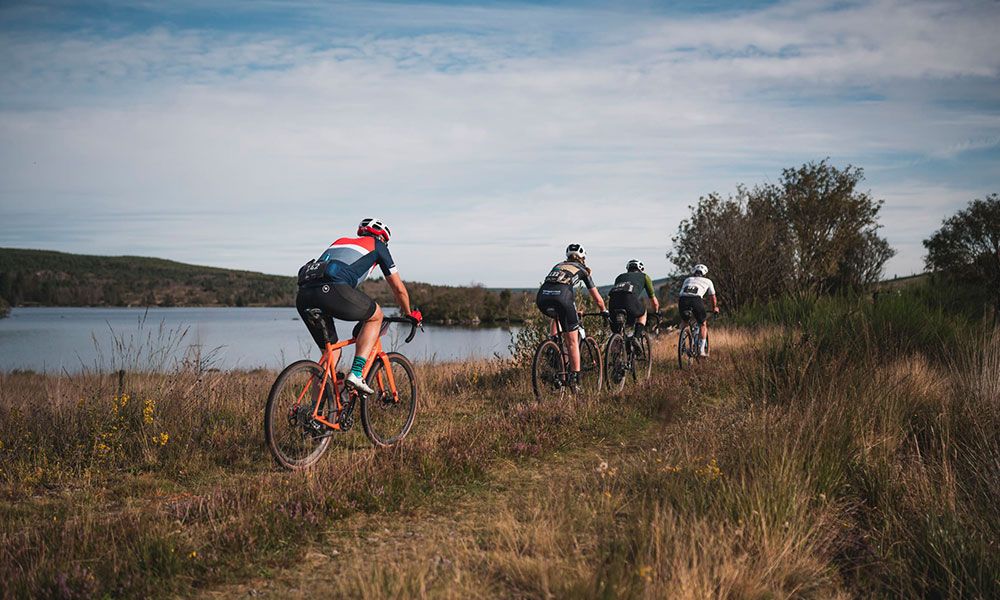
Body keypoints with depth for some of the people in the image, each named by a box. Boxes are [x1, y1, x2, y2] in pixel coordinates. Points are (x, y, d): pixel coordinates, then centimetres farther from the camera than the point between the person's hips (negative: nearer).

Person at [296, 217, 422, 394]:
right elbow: (398, 288, 28)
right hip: (331, 289, -6)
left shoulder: (340, 241, 39)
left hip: (303, 297, 6)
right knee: (375, 315, 19)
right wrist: (409, 314, 45)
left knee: (331, 353, 21)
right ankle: (356, 373, 4)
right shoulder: (377, 246, 24)